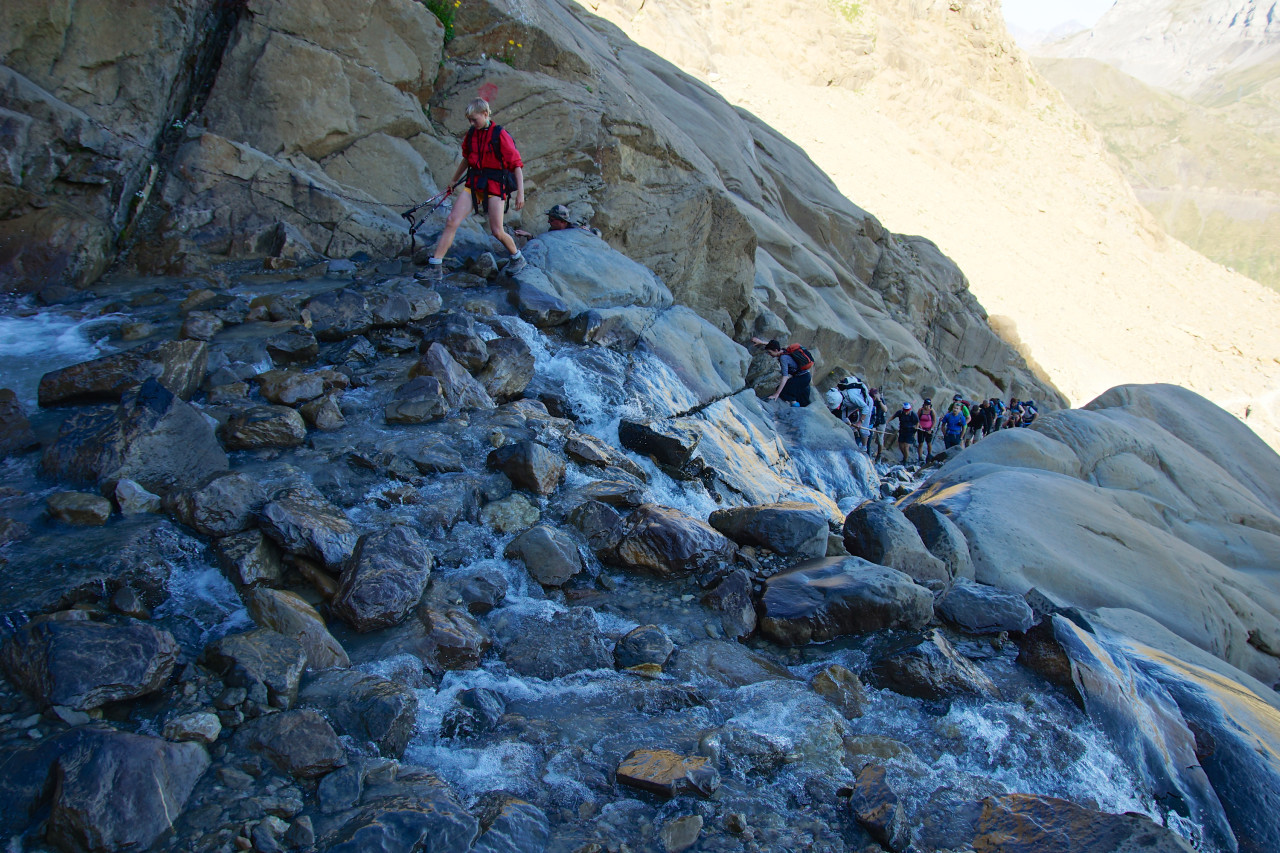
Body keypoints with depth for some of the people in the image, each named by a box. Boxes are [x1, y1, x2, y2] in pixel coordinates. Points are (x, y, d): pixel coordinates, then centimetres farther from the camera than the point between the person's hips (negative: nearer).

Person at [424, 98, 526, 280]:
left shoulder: (500, 135, -8)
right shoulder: (471, 134, 9)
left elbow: (517, 165, -8)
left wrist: (520, 193, -14)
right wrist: (454, 180, 36)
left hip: (494, 185, -5)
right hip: (474, 184, 5)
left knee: (497, 231, -5)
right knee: (452, 221, -8)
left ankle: (518, 258, 24)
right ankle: (435, 267, -8)